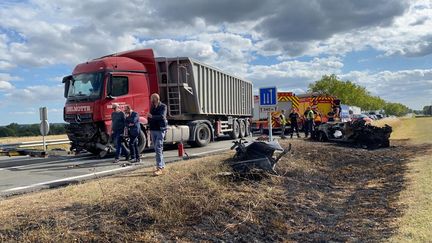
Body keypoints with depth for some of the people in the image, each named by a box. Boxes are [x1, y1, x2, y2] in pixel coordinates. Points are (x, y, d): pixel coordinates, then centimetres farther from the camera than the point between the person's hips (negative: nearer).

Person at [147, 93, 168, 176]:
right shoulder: (152, 107, 14)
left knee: (158, 148, -14)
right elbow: (150, 118, 18)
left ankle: (159, 168, -13)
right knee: (157, 149, 12)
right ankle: (162, 165, 24)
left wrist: (152, 116, -30)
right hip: (153, 130, 7)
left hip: (160, 130, -7)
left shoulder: (163, 106, -6)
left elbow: (162, 116, -21)